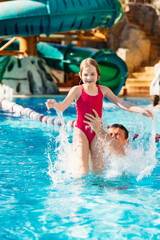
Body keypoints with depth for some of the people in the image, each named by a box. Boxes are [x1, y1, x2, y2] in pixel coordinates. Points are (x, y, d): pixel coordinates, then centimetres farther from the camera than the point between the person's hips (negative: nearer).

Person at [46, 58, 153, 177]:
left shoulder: (103, 90, 6)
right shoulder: (77, 90, -4)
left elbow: (121, 103, 4)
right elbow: (63, 106, -15)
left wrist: (140, 110, -8)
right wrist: (54, 104, -39)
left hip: (97, 132, 3)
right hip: (81, 131, -3)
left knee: (99, 169, -2)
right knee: (83, 170, -14)